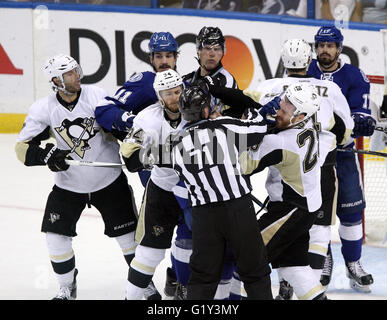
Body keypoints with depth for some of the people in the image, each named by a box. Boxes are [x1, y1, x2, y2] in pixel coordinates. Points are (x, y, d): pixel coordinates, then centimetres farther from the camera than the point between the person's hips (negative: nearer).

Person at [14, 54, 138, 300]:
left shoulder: (96, 96, -14)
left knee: (128, 233, 2)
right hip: (68, 185, 1)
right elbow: (23, 147, -9)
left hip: (110, 181, -1)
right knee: (56, 235, -6)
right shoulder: (44, 109, -11)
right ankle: (67, 286, 15)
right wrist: (47, 155, -26)